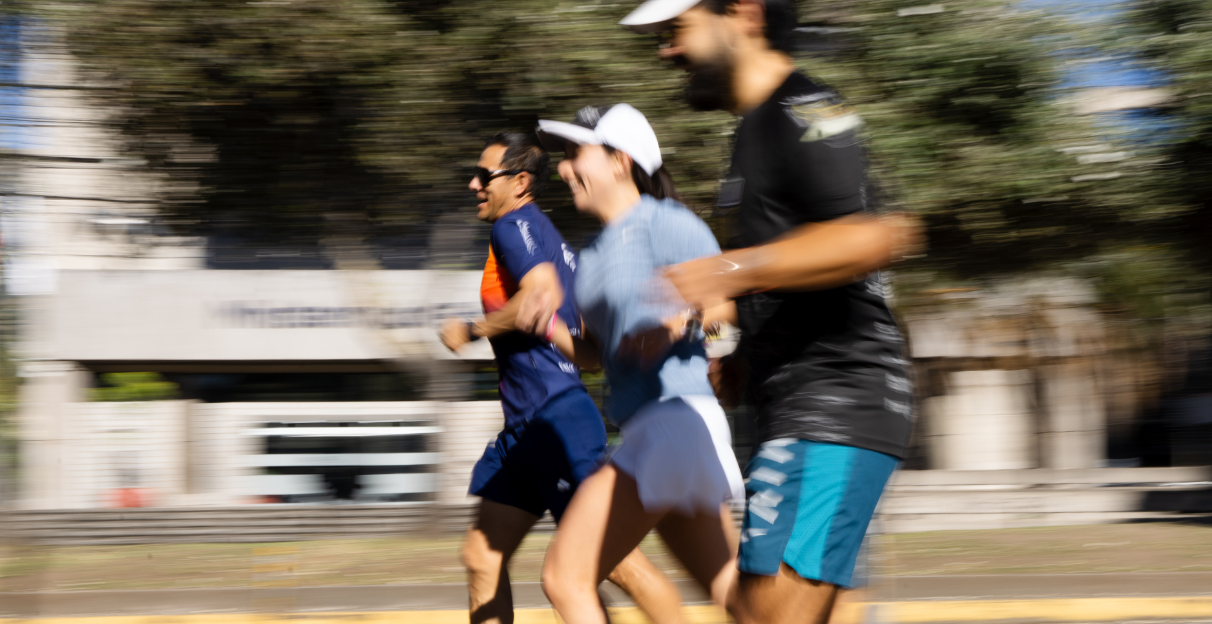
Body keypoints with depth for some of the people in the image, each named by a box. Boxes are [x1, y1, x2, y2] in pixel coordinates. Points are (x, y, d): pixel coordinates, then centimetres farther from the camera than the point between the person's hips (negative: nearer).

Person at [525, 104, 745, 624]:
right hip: (647, 430, 10)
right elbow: (595, 352, 24)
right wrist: (547, 326, 6)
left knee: (565, 579, -11)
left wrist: (680, 322, -29)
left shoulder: (661, 222, -7)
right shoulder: (596, 251, 20)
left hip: (677, 417, -10)